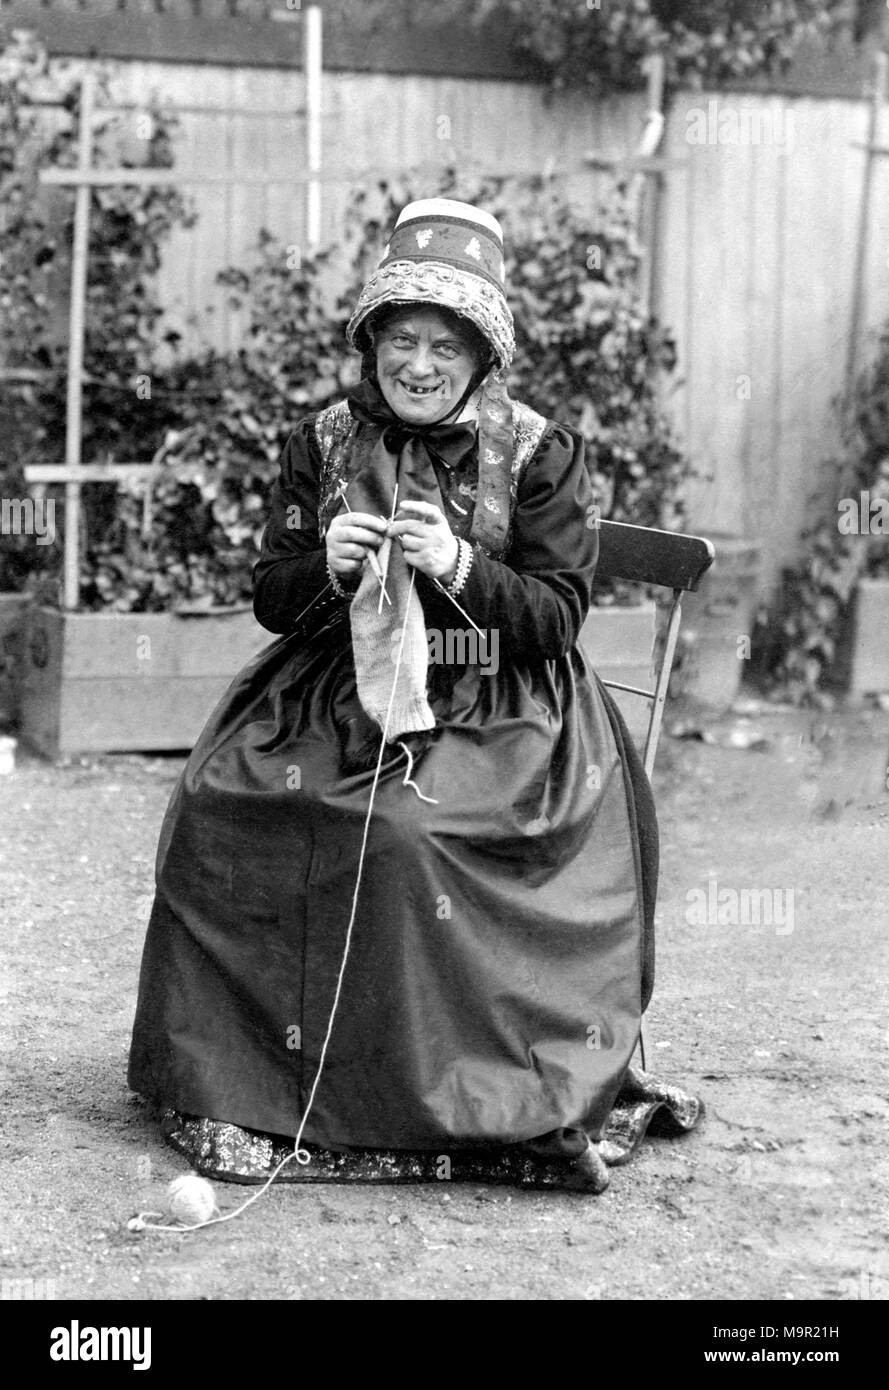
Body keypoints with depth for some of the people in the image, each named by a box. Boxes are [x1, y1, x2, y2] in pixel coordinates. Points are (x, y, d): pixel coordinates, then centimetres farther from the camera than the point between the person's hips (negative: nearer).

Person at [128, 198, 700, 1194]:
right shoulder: (323, 444, 9)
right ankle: (224, 1073, -9)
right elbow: (269, 599, 9)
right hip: (340, 694, 4)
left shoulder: (539, 455, 1)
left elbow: (560, 617, -3)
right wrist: (326, 567, -14)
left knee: (407, 827, -32)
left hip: (496, 716, -3)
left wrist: (462, 569, -20)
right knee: (217, 802, -21)